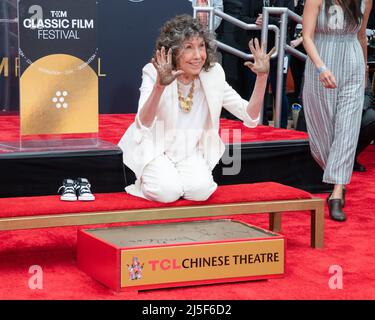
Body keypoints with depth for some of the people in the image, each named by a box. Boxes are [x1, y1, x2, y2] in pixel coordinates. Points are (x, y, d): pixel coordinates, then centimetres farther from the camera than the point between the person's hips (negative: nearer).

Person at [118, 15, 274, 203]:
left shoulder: (213, 75, -7)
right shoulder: (153, 73, -15)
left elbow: (250, 117, -7)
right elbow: (143, 125, -29)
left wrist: (262, 76, -20)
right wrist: (160, 86, -45)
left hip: (190, 154, 2)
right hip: (155, 150, -2)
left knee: (200, 191, -26)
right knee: (168, 192, -28)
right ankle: (150, 181, 6)